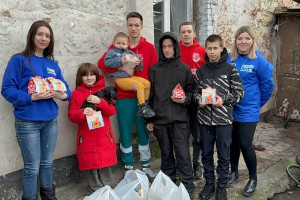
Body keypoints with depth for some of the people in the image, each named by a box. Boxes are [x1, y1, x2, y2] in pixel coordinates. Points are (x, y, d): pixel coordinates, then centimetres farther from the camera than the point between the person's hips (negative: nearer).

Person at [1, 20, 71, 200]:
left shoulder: (53, 64, 11)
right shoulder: (19, 60, -5)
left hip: (50, 121, 5)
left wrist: (64, 95, -11)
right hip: (28, 122, -5)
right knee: (32, 167, 2)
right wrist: (32, 97, -22)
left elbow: (64, 87, 12)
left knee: (47, 162, 17)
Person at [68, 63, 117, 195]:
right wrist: (82, 113, -21)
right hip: (87, 138, 0)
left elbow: (113, 110, 0)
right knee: (91, 165, 3)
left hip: (104, 136, 1)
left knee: (105, 165, 5)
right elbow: (71, 115, 0)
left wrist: (99, 101, -16)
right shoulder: (76, 94, 6)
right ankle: (95, 192, 22)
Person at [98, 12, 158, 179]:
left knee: (143, 131, 9)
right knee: (125, 133, 5)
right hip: (124, 97, 0)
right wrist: (121, 68, -13)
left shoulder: (149, 48, 4)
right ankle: (128, 168, 20)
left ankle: (146, 167, 24)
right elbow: (102, 64, 0)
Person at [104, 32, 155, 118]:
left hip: (131, 76, 6)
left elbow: (139, 67, 19)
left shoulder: (130, 53, 21)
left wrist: (138, 63, -6)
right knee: (139, 85, -24)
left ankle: (145, 104, 4)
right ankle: (142, 108, -21)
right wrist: (120, 61, -18)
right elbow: (107, 62, -11)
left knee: (147, 83, -7)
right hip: (121, 78, -6)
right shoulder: (112, 52, 9)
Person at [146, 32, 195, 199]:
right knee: (166, 154, 13)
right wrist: (149, 119, 7)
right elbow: (150, 95, 9)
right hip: (160, 119, 2)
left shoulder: (184, 68, 2)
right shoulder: (155, 69, 7)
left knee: (183, 154, -2)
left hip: (179, 119, -2)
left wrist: (185, 100, -13)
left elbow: (191, 90, 9)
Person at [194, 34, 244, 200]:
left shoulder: (230, 70, -2)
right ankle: (209, 183, 30)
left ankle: (222, 186, 26)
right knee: (206, 153, 13)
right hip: (205, 118, 3)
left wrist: (224, 99, -15)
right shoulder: (200, 71, 6)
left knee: (223, 155, 8)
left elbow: (239, 92, 0)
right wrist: (199, 99, -9)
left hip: (224, 119, -2)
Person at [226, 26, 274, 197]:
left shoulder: (258, 60, -10)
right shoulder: (228, 59, 0)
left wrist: (257, 103, 5)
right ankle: (234, 172, 35)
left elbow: (268, 85, -3)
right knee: (233, 143, 14)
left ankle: (253, 178, 21)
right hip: (229, 109, 4)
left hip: (248, 111, -3)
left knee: (245, 145, -3)